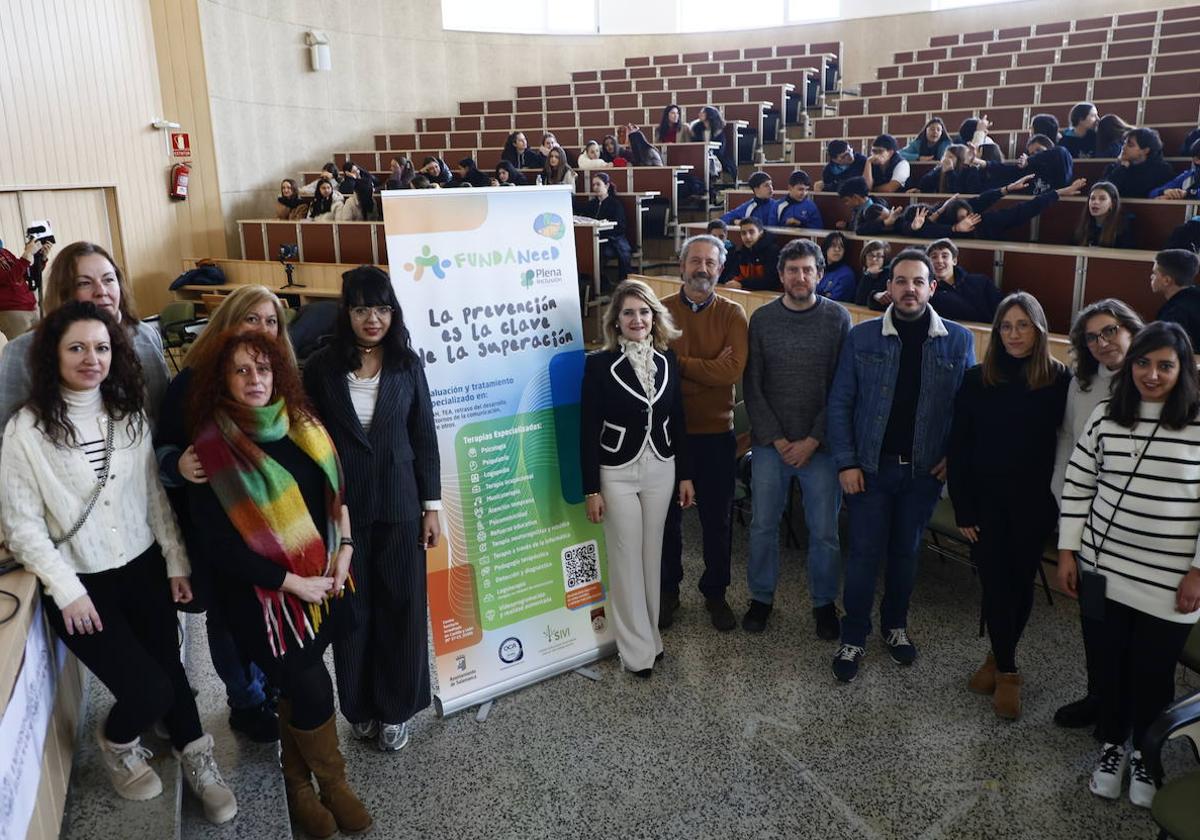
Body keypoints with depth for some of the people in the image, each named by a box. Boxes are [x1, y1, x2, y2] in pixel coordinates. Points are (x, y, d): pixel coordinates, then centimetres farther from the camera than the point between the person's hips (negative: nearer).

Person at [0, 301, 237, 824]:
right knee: (149, 689, -9)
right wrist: (66, 590, -14)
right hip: (81, 584, -4)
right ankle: (116, 743, 25)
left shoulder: (130, 415, 2)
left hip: (144, 569, 4)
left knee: (169, 666, 9)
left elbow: (155, 495, 7)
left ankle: (197, 762, 32)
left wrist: (176, 562, 4)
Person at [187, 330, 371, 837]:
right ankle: (332, 783, 26)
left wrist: (345, 549, -2)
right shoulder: (212, 448, -15)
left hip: (322, 582, 5)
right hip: (261, 592, -4)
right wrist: (293, 582, -14)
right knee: (313, 689, 0)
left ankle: (297, 781, 40)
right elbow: (219, 543, -15)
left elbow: (337, 488, 10)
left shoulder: (301, 426, 0)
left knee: (298, 686, 17)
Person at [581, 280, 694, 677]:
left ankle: (651, 635, 29)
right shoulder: (600, 363, -10)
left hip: (661, 469, 4)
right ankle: (638, 649, 17)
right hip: (617, 473, -4)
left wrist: (685, 475, 7)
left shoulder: (667, 359, 2)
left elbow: (677, 420, 7)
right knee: (627, 560, 5)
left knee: (652, 555, 14)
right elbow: (588, 430, -10)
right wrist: (591, 489, -11)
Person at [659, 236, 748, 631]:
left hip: (716, 434, 0)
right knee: (668, 517, 14)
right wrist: (705, 371, -20)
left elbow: (732, 369, -17)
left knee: (717, 520, 13)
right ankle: (668, 591, 33)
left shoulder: (732, 314, -2)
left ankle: (715, 593, 32)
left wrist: (677, 362, -15)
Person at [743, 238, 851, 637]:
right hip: (769, 443, 1)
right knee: (763, 525, 10)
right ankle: (761, 597, 29)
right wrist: (777, 439, -7)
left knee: (824, 531, 8)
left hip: (821, 444, -1)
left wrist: (813, 440, -10)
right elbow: (752, 387, 0)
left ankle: (824, 602, 28)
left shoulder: (838, 318, -3)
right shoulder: (762, 319, 0)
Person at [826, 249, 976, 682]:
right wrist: (845, 463, -8)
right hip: (871, 467, -1)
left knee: (906, 552, 16)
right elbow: (839, 403, -4)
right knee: (865, 553, 4)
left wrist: (955, 456, -7)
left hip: (924, 470, 2)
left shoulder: (958, 340, -2)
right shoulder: (862, 337, -5)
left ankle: (895, 625, 36)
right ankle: (853, 638, 19)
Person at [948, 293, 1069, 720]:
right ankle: (1006, 671, 19)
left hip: (1034, 503, 0)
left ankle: (1000, 658, 31)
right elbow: (958, 448, -2)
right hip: (985, 500, 0)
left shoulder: (1060, 380, -5)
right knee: (995, 583, 3)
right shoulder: (977, 379, -3)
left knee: (1021, 581, 11)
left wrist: (1060, 499, -9)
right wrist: (963, 509, -5)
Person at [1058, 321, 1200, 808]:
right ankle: (1112, 744, 38)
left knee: (1152, 672, 11)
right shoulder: (1105, 418, -1)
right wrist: (1067, 551, 4)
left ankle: (1145, 754, 36)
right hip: (1104, 569, 2)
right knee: (1110, 662, 15)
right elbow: (1078, 485, 5)